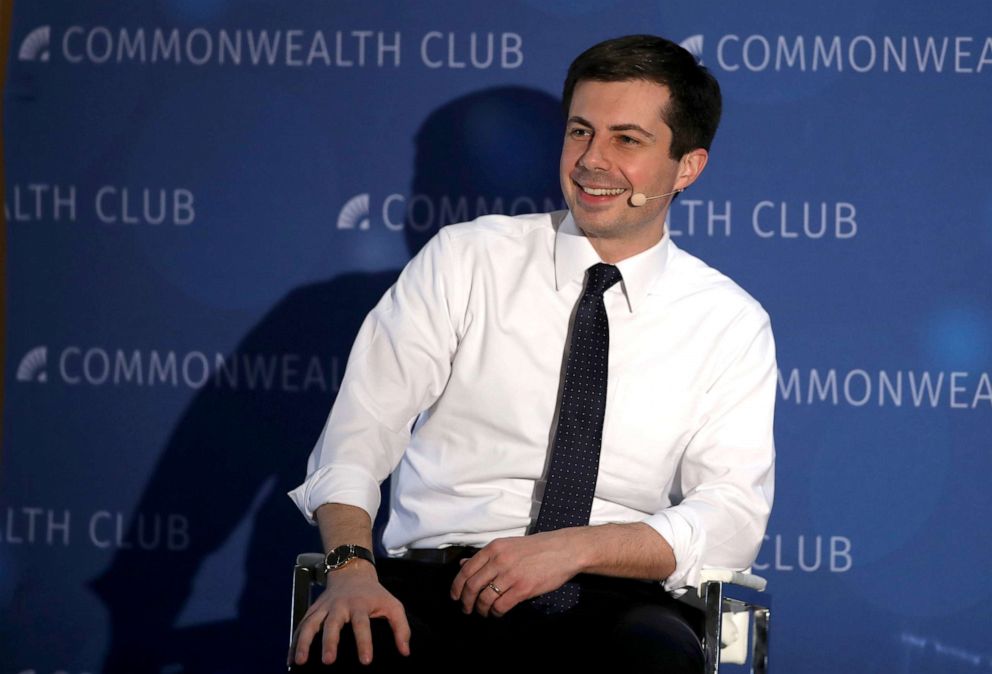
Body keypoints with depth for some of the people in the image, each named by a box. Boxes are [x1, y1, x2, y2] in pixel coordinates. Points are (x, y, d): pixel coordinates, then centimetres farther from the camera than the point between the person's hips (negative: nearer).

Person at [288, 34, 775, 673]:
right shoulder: (464, 260, 8)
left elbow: (732, 517, 0)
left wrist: (575, 548, -17)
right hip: (433, 589, -1)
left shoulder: (730, 323, 10)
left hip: (605, 604, 1)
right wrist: (352, 566, -19)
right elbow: (360, 433, 1)